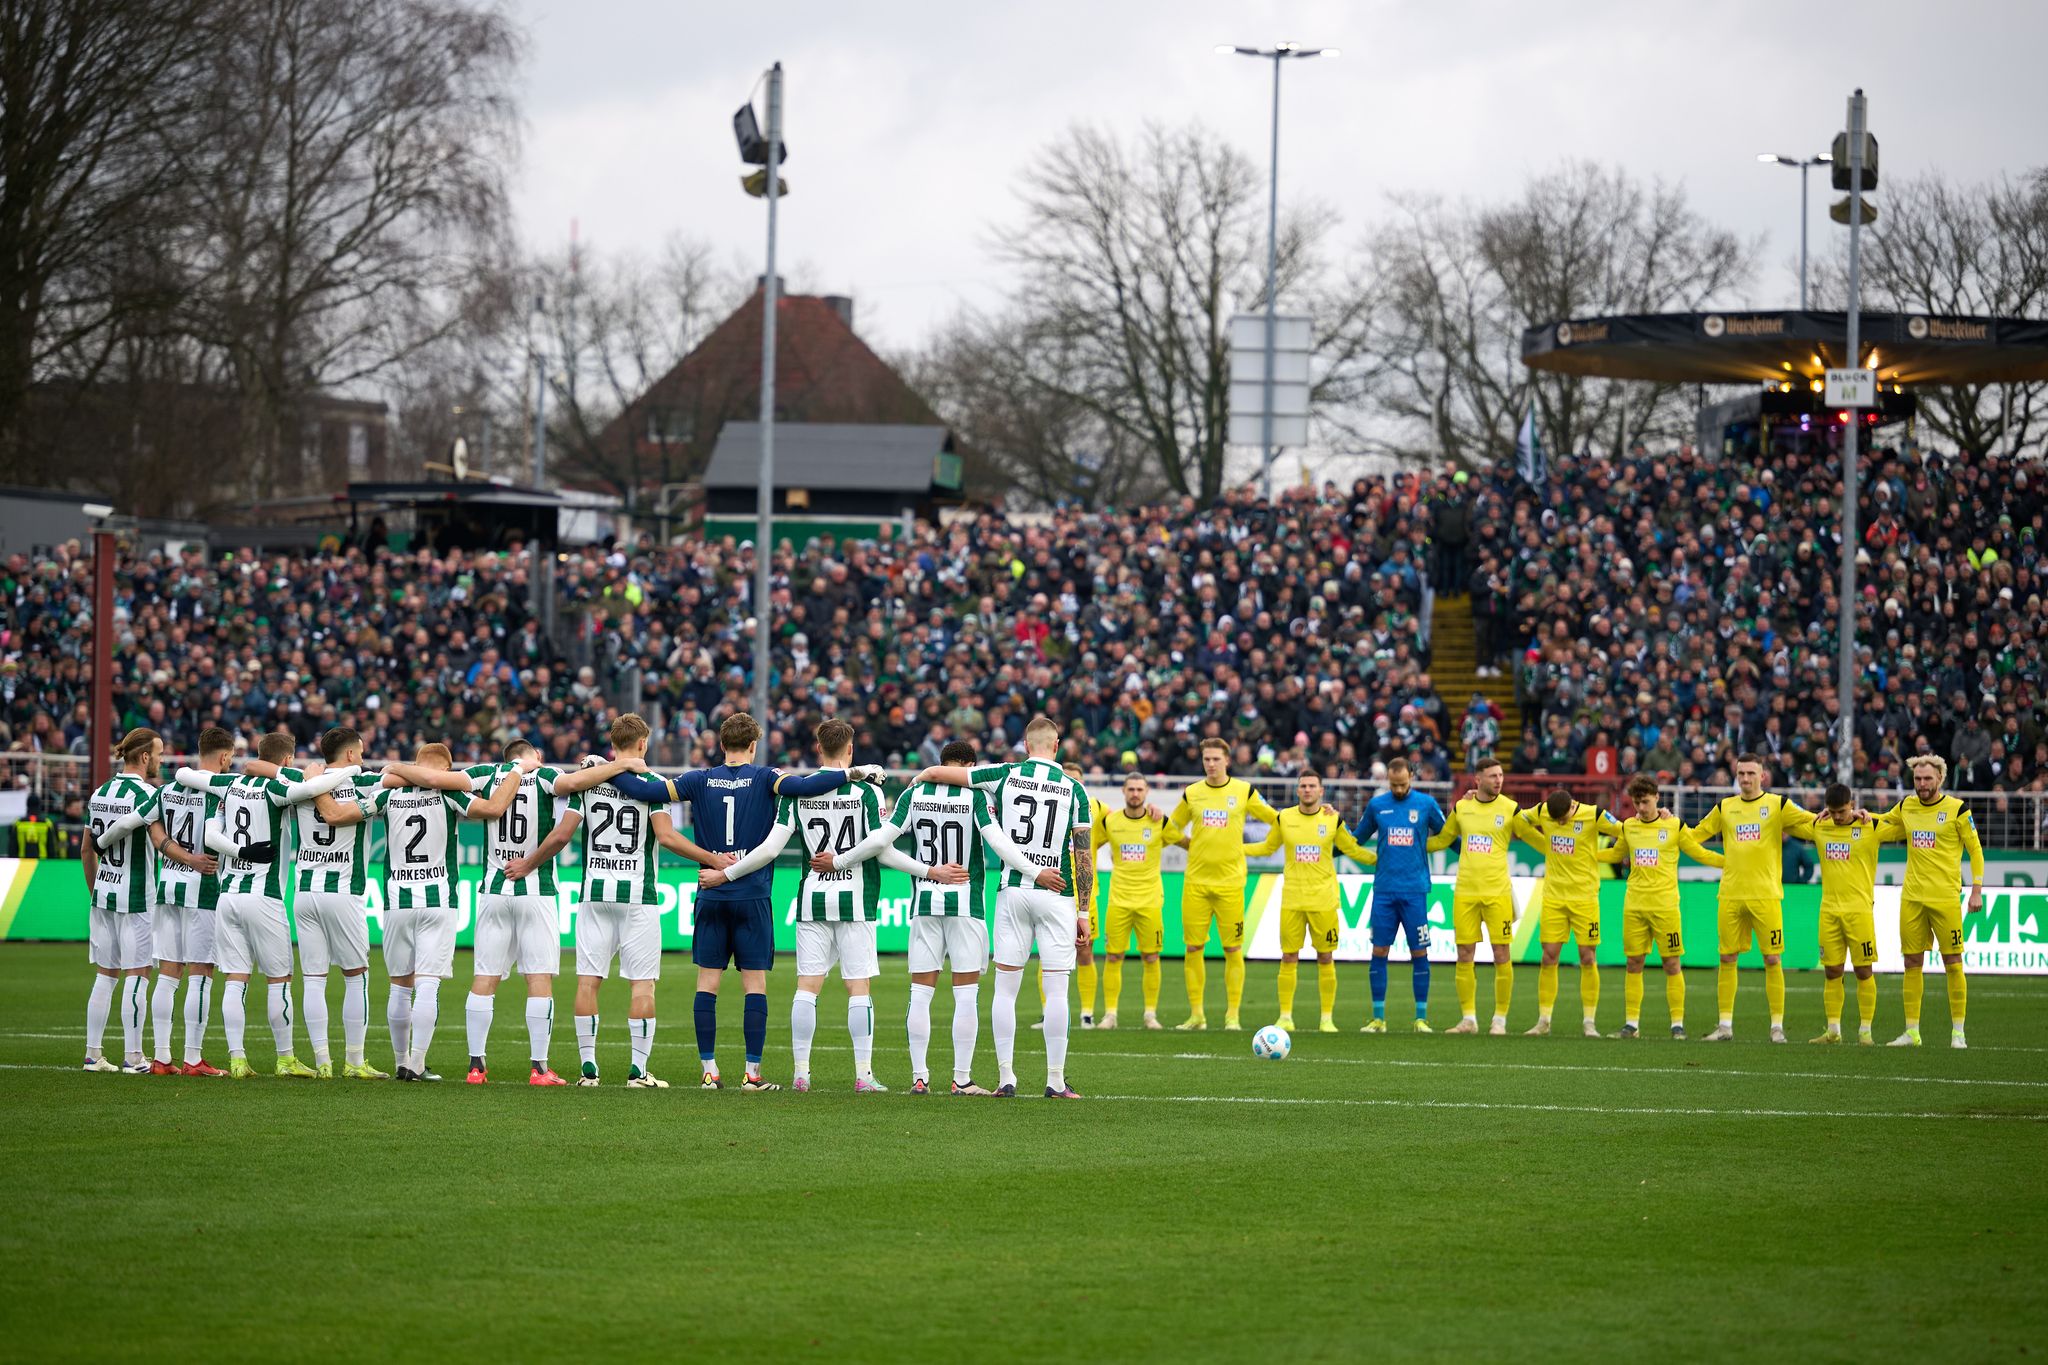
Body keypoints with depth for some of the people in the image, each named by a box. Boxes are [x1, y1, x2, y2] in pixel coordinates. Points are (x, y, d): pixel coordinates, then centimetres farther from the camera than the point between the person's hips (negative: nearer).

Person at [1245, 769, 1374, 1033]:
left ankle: (1327, 1018, 8)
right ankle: (1285, 1017, 6)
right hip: (1292, 899, 1)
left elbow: (1353, 849, 14)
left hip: (1324, 899, -1)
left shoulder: (1333, 820, 1)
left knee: (1326, 958, 1)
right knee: (1289, 957, -1)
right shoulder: (1284, 818, 4)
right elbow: (1267, 847, 18)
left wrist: (1381, 858, 5)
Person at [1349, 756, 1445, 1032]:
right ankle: (1378, 1018, 5)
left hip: (1415, 891, -2)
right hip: (1384, 890, 2)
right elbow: (1357, 838, 20)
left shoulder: (1426, 804, 2)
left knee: (1419, 953, -1)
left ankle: (1421, 1018, 5)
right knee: (1379, 951, -1)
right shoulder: (1377, 805, 7)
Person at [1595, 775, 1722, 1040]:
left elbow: (1699, 853, 7)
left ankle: (1677, 1023, 2)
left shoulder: (1674, 826, -1)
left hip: (1665, 905, -3)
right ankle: (1632, 1023, 10)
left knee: (1672, 963, -3)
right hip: (1633, 906, 3)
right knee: (1634, 963, 4)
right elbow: (1616, 854, 28)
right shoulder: (1628, 827, 10)